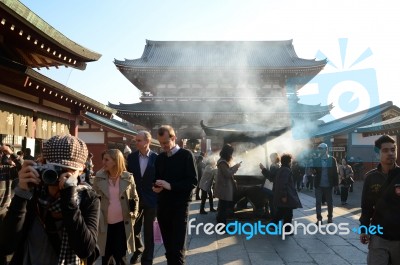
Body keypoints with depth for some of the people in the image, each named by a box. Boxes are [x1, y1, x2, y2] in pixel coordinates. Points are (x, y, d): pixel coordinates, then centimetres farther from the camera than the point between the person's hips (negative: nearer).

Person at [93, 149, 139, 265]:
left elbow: (135, 198, 8)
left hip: (122, 223, -1)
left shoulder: (128, 177, -2)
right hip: (105, 223, 1)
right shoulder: (99, 177, -2)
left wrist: (134, 213, -2)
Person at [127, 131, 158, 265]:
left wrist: (158, 197, -7)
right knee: (134, 229, 12)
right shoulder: (131, 157, 0)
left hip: (150, 199, -2)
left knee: (148, 231, 8)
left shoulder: (156, 158, -8)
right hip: (135, 198, 3)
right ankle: (139, 249, 41)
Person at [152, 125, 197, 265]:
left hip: (179, 207, -5)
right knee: (168, 247, 13)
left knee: (177, 249, -3)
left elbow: (193, 181, -11)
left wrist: (170, 186, -21)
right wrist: (156, 187, -2)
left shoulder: (186, 155, -6)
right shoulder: (159, 158, 12)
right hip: (162, 206, 5)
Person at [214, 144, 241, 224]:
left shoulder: (224, 161, 14)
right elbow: (228, 174, -22)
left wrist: (235, 167, 8)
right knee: (223, 208, -4)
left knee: (223, 208, 13)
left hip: (225, 187, 10)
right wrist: (236, 167, -12)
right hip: (224, 188, -10)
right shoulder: (222, 162, -18)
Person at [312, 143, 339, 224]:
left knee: (329, 202, 11)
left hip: (328, 185, -1)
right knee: (318, 202, 3)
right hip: (318, 185, 1)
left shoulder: (332, 159, -1)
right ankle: (319, 218, 11)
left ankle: (330, 217, 26)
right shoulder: (316, 160, 2)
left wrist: (336, 183, -5)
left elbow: (335, 172, -1)